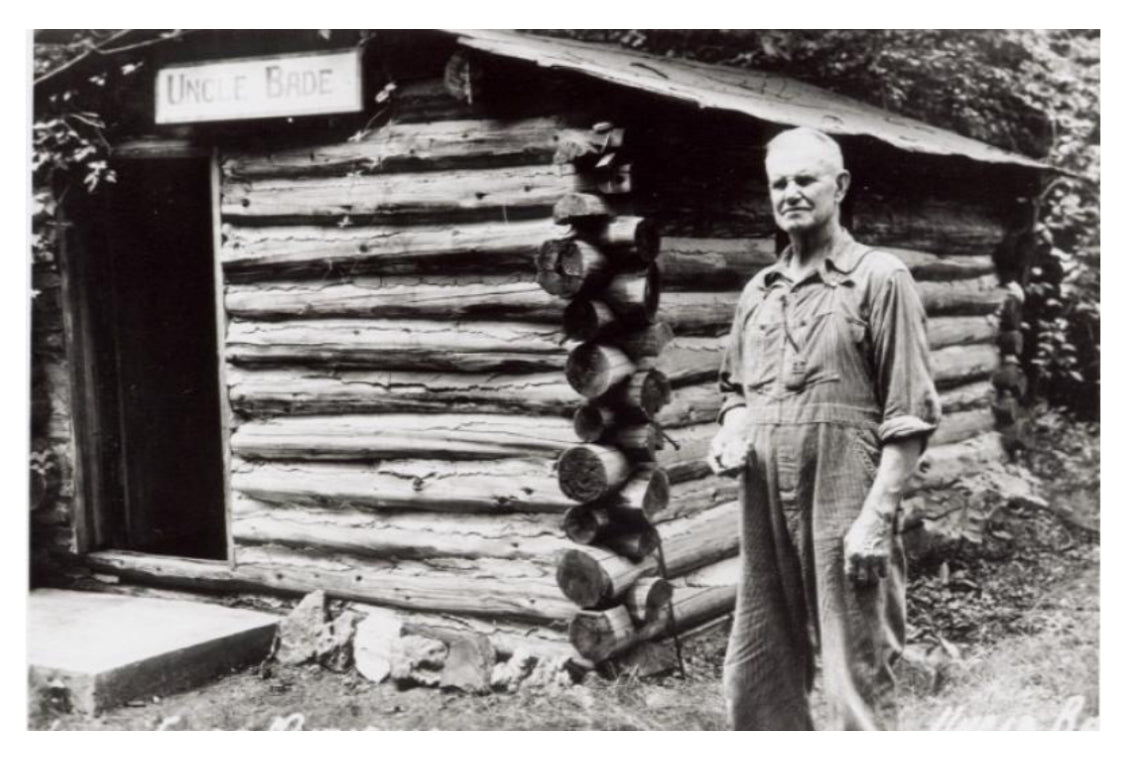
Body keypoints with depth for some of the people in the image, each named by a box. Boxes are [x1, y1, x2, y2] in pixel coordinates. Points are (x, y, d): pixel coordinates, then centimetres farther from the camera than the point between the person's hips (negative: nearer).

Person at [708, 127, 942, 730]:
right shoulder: (757, 291, 15)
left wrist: (878, 516, -15)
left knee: (856, 679, 1)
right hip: (765, 506, 6)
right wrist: (731, 432, 3)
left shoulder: (879, 279, -3)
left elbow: (910, 413, -8)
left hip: (845, 504, -6)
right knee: (753, 679, 12)